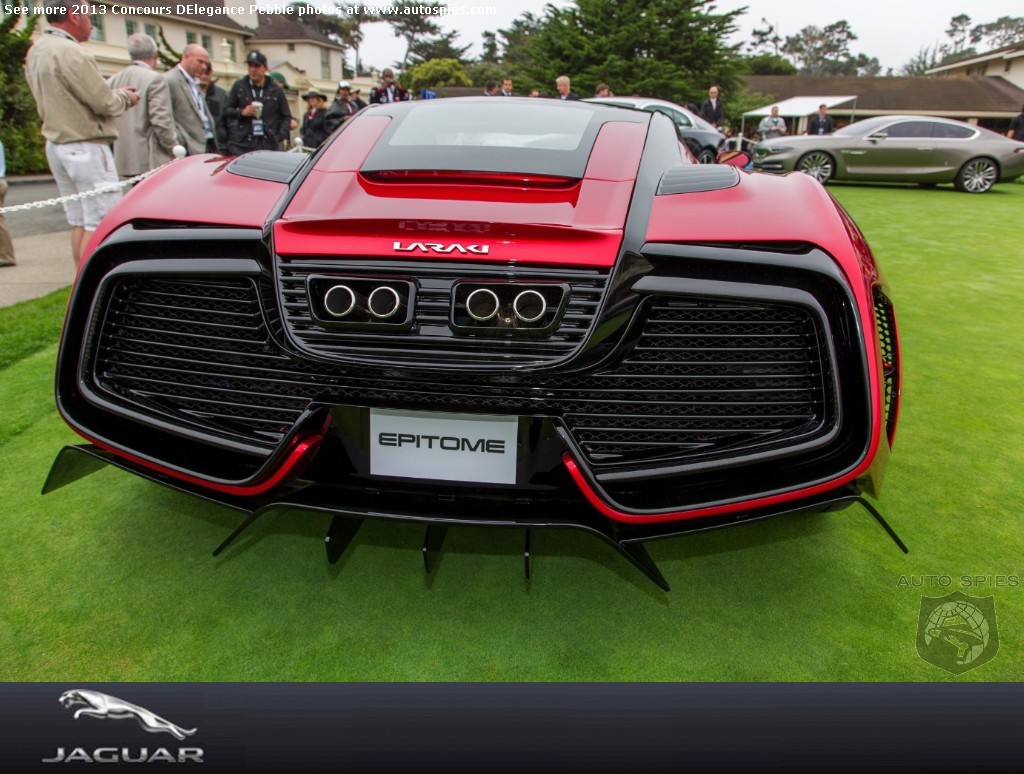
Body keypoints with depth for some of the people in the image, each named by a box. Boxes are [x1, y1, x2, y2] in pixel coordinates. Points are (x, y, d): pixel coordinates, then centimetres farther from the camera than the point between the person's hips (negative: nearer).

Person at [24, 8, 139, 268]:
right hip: (86, 147, -9)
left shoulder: (36, 52, 14)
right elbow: (106, 104, -16)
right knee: (101, 223, -7)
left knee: (79, 222, 11)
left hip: (57, 145, 9)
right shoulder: (71, 52, -16)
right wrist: (125, 97, 4)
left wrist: (113, 93, 11)